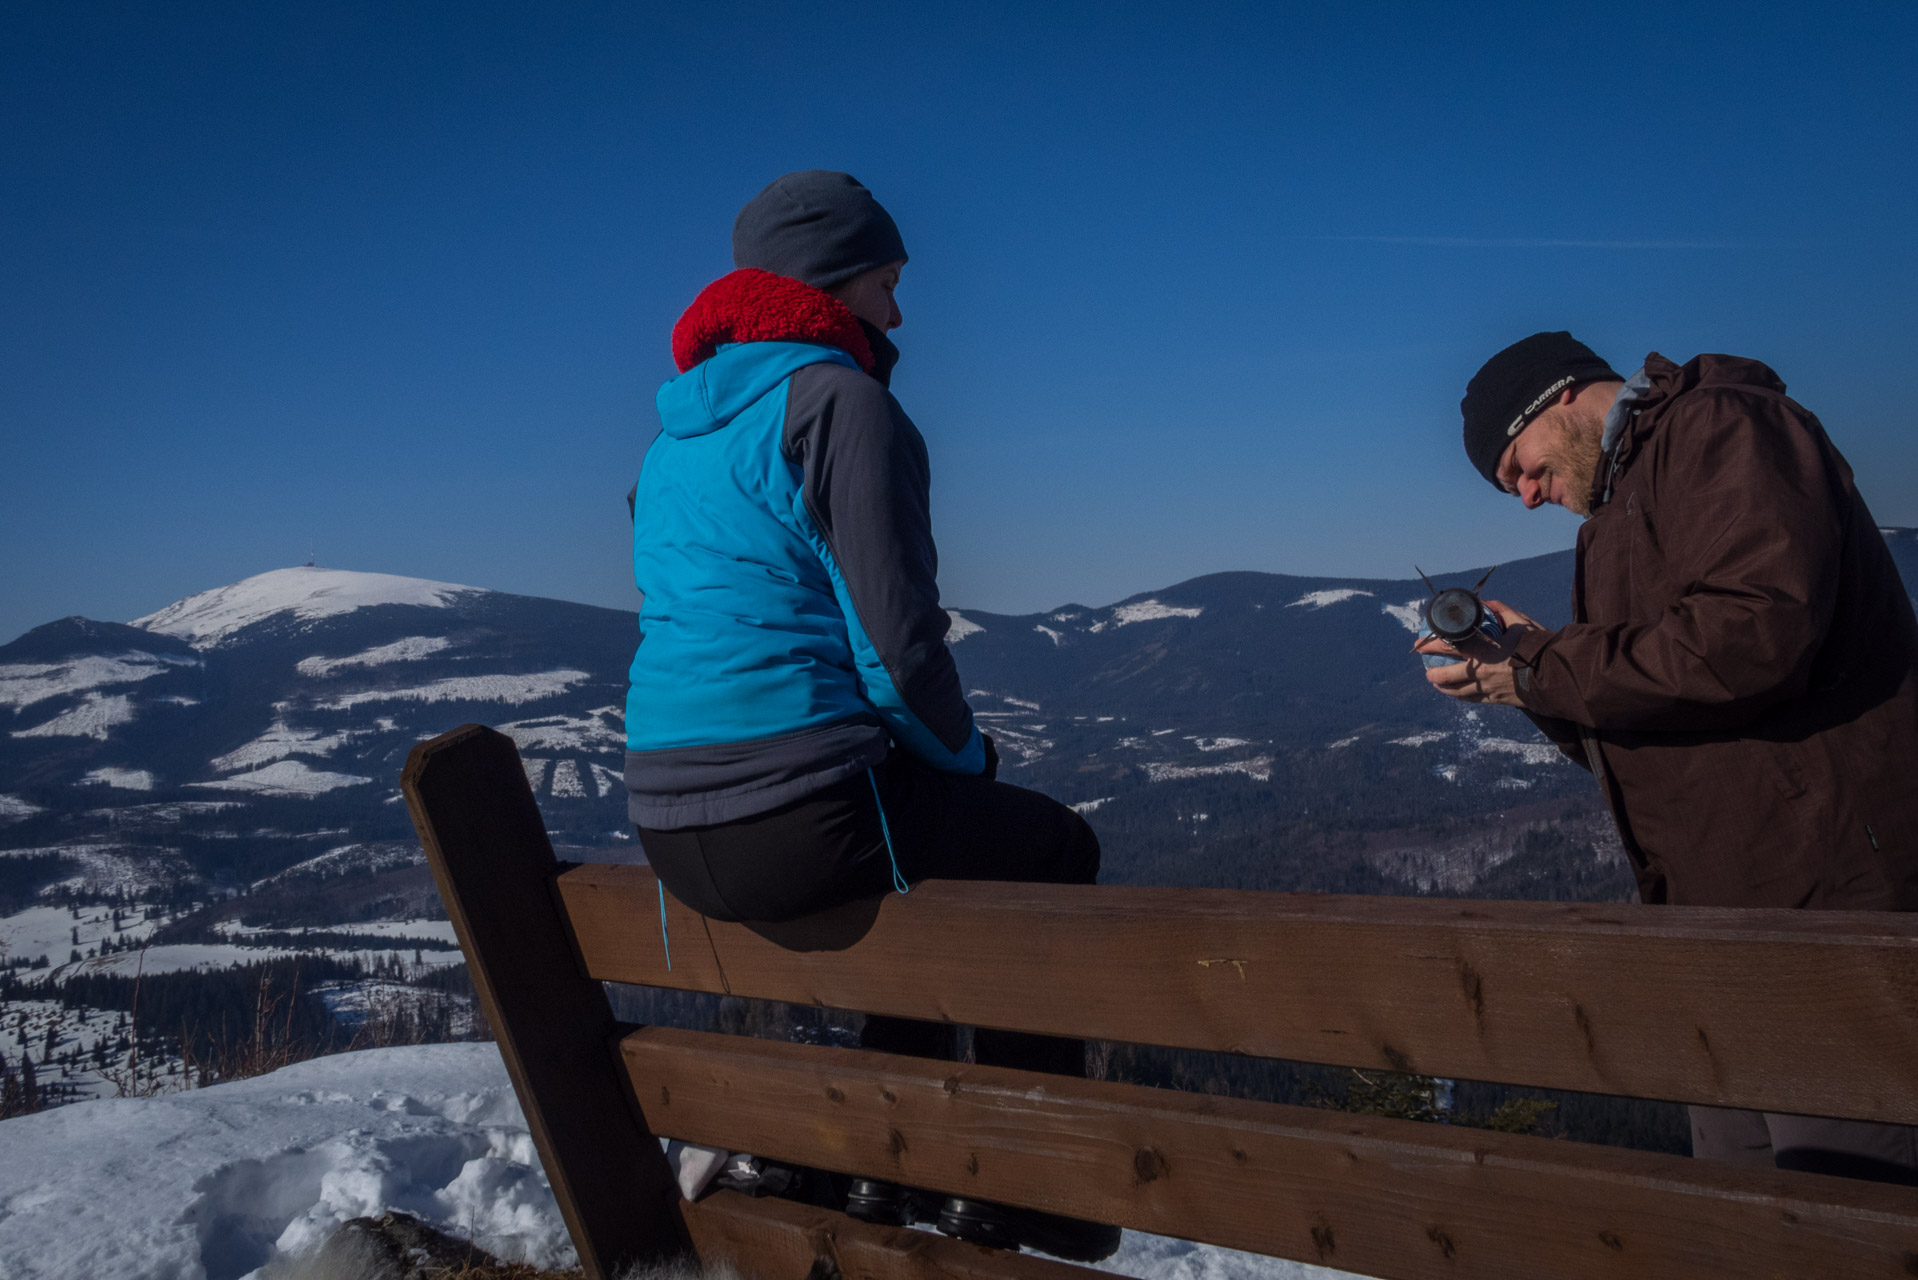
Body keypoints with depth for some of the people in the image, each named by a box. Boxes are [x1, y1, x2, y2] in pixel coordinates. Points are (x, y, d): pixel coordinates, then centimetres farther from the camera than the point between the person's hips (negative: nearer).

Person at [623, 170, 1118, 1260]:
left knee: (922, 819, 34)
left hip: (677, 835, 9)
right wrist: (967, 754, 5)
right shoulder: (839, 401, -9)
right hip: (805, 820, -8)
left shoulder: (674, 437, 18)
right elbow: (898, 641, -15)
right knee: (1055, 846, 16)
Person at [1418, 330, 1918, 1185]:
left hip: (1818, 890, -10)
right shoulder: (1621, 514, 23)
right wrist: (1530, 661, 5)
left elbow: (1755, 633, -24)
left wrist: (1541, 674, -13)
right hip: (1721, 914, 10)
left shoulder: (1721, 427, -6)